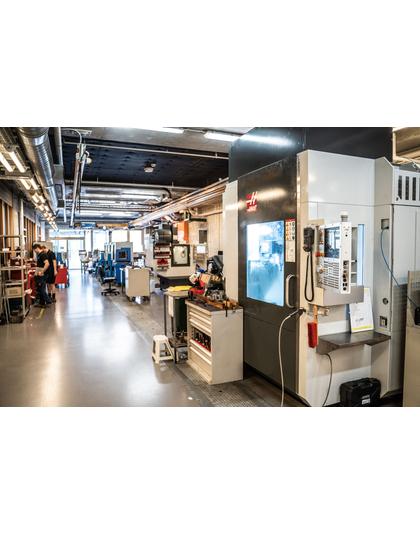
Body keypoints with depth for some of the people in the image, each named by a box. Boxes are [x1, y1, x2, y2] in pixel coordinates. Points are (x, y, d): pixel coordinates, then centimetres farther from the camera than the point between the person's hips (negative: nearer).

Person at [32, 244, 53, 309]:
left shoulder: (43, 254, -16)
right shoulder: (40, 255, 16)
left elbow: (47, 264, -27)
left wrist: (41, 272, -25)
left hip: (42, 275, -10)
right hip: (40, 275, 10)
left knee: (41, 289, -7)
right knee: (40, 289, 14)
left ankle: (49, 302, -2)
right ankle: (41, 303, 20)